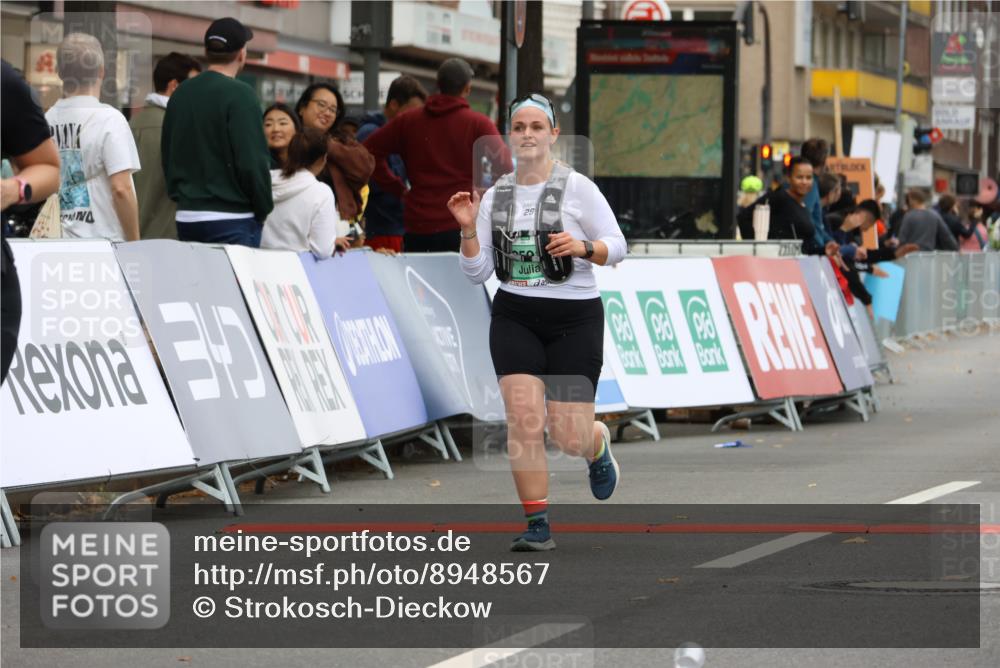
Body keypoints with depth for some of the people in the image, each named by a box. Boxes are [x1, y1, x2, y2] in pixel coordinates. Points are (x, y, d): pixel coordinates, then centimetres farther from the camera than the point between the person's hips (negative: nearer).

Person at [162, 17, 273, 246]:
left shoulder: (180, 94, 11)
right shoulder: (239, 94, -11)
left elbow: (167, 157, 17)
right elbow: (253, 161, -15)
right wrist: (264, 210, -3)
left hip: (186, 217, 7)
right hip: (231, 219, -7)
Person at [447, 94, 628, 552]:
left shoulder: (577, 188, -5)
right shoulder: (495, 196, 5)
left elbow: (616, 247, -2)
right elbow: (477, 272, 6)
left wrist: (583, 247, -21)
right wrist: (468, 229, -10)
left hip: (575, 319, -2)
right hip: (514, 318, 3)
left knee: (569, 436, -3)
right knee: (523, 418, -15)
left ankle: (598, 445, 36)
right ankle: (537, 526, -7)